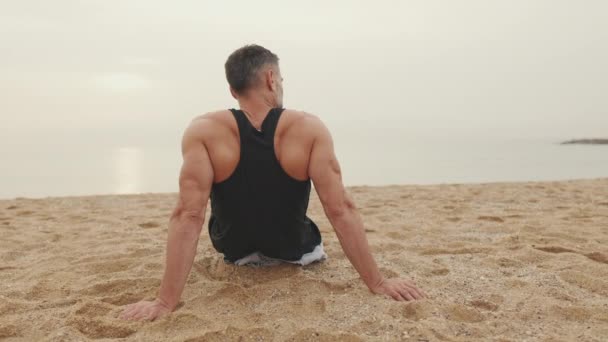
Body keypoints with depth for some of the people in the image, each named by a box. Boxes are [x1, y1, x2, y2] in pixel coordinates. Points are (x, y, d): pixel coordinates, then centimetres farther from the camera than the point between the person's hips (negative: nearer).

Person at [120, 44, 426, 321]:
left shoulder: (203, 131, -26)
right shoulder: (309, 128, -26)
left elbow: (188, 215, -33)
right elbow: (341, 210, -29)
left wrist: (166, 302, -30)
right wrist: (377, 283, -21)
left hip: (233, 248, 0)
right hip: (293, 249, 0)